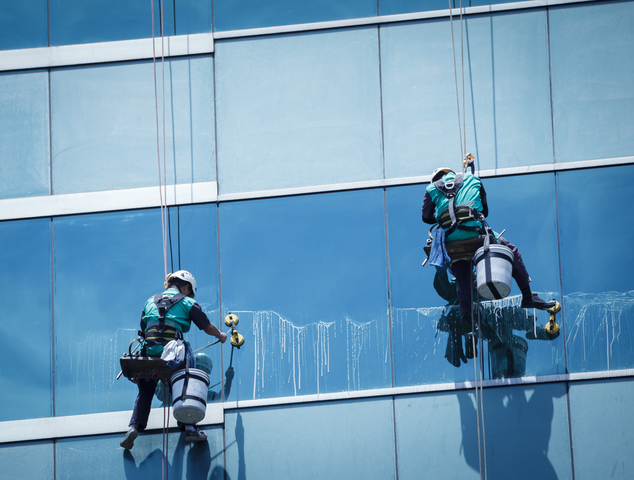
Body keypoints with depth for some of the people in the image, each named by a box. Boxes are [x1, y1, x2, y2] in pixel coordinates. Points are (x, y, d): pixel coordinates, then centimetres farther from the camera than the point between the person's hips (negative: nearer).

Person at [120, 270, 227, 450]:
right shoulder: (187, 302, 11)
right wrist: (220, 335, 38)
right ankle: (190, 428, 3)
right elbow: (207, 327, 17)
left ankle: (134, 426, -1)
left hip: (149, 354, 3)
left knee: (145, 393, 18)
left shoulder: (151, 301, 22)